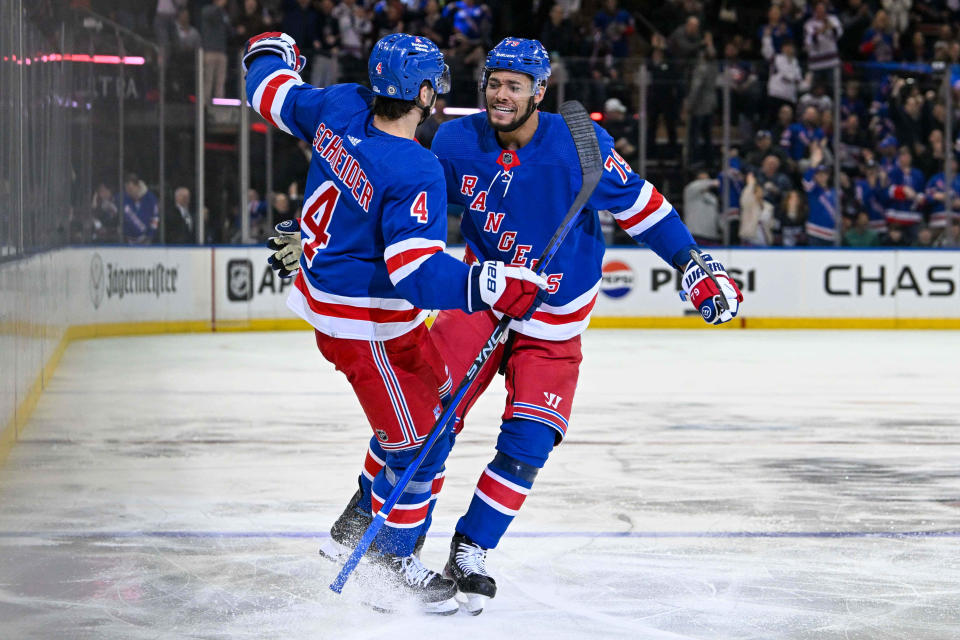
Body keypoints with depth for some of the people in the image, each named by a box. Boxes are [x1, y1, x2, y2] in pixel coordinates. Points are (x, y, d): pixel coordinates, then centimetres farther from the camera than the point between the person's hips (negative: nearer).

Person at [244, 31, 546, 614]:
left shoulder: (342, 108, -7)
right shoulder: (414, 173, -30)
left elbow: (278, 98, 12)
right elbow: (417, 271, -35)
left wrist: (272, 53, 32)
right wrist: (486, 286, -41)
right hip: (364, 325, -10)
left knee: (436, 395, 23)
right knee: (417, 440, 1)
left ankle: (359, 522, 35)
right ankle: (394, 556, 18)